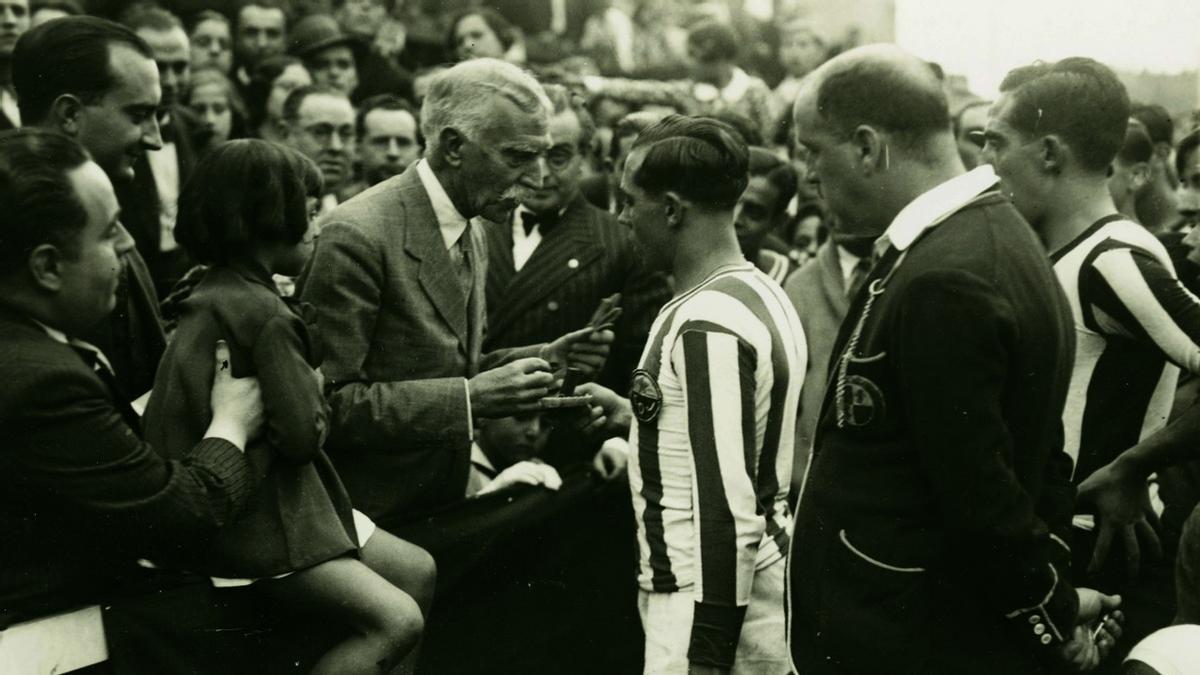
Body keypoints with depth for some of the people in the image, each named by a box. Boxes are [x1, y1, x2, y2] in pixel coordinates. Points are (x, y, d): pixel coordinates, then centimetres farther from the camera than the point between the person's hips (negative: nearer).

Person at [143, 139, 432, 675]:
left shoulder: (210, 293, 9)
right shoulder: (266, 316, -20)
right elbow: (302, 434, -21)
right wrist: (317, 391, -2)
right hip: (252, 521, -10)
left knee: (418, 571, 10)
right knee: (396, 621, -19)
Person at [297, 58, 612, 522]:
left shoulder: (470, 236, 10)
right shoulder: (357, 236, -19)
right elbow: (324, 402, -22)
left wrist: (543, 361, 2)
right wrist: (469, 398, -25)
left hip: (439, 505, 8)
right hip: (368, 518, -8)